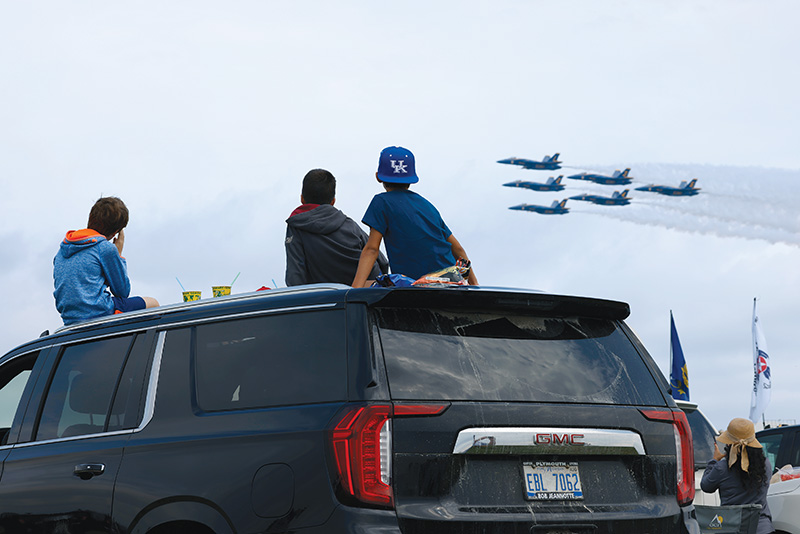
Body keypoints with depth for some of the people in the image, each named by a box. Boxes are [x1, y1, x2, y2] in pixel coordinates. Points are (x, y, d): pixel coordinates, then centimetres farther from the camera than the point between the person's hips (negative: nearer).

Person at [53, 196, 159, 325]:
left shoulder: (63, 248, 13)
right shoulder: (106, 248, -8)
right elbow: (123, 291, 0)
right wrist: (119, 254, 10)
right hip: (101, 314, -8)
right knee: (153, 304, 12)